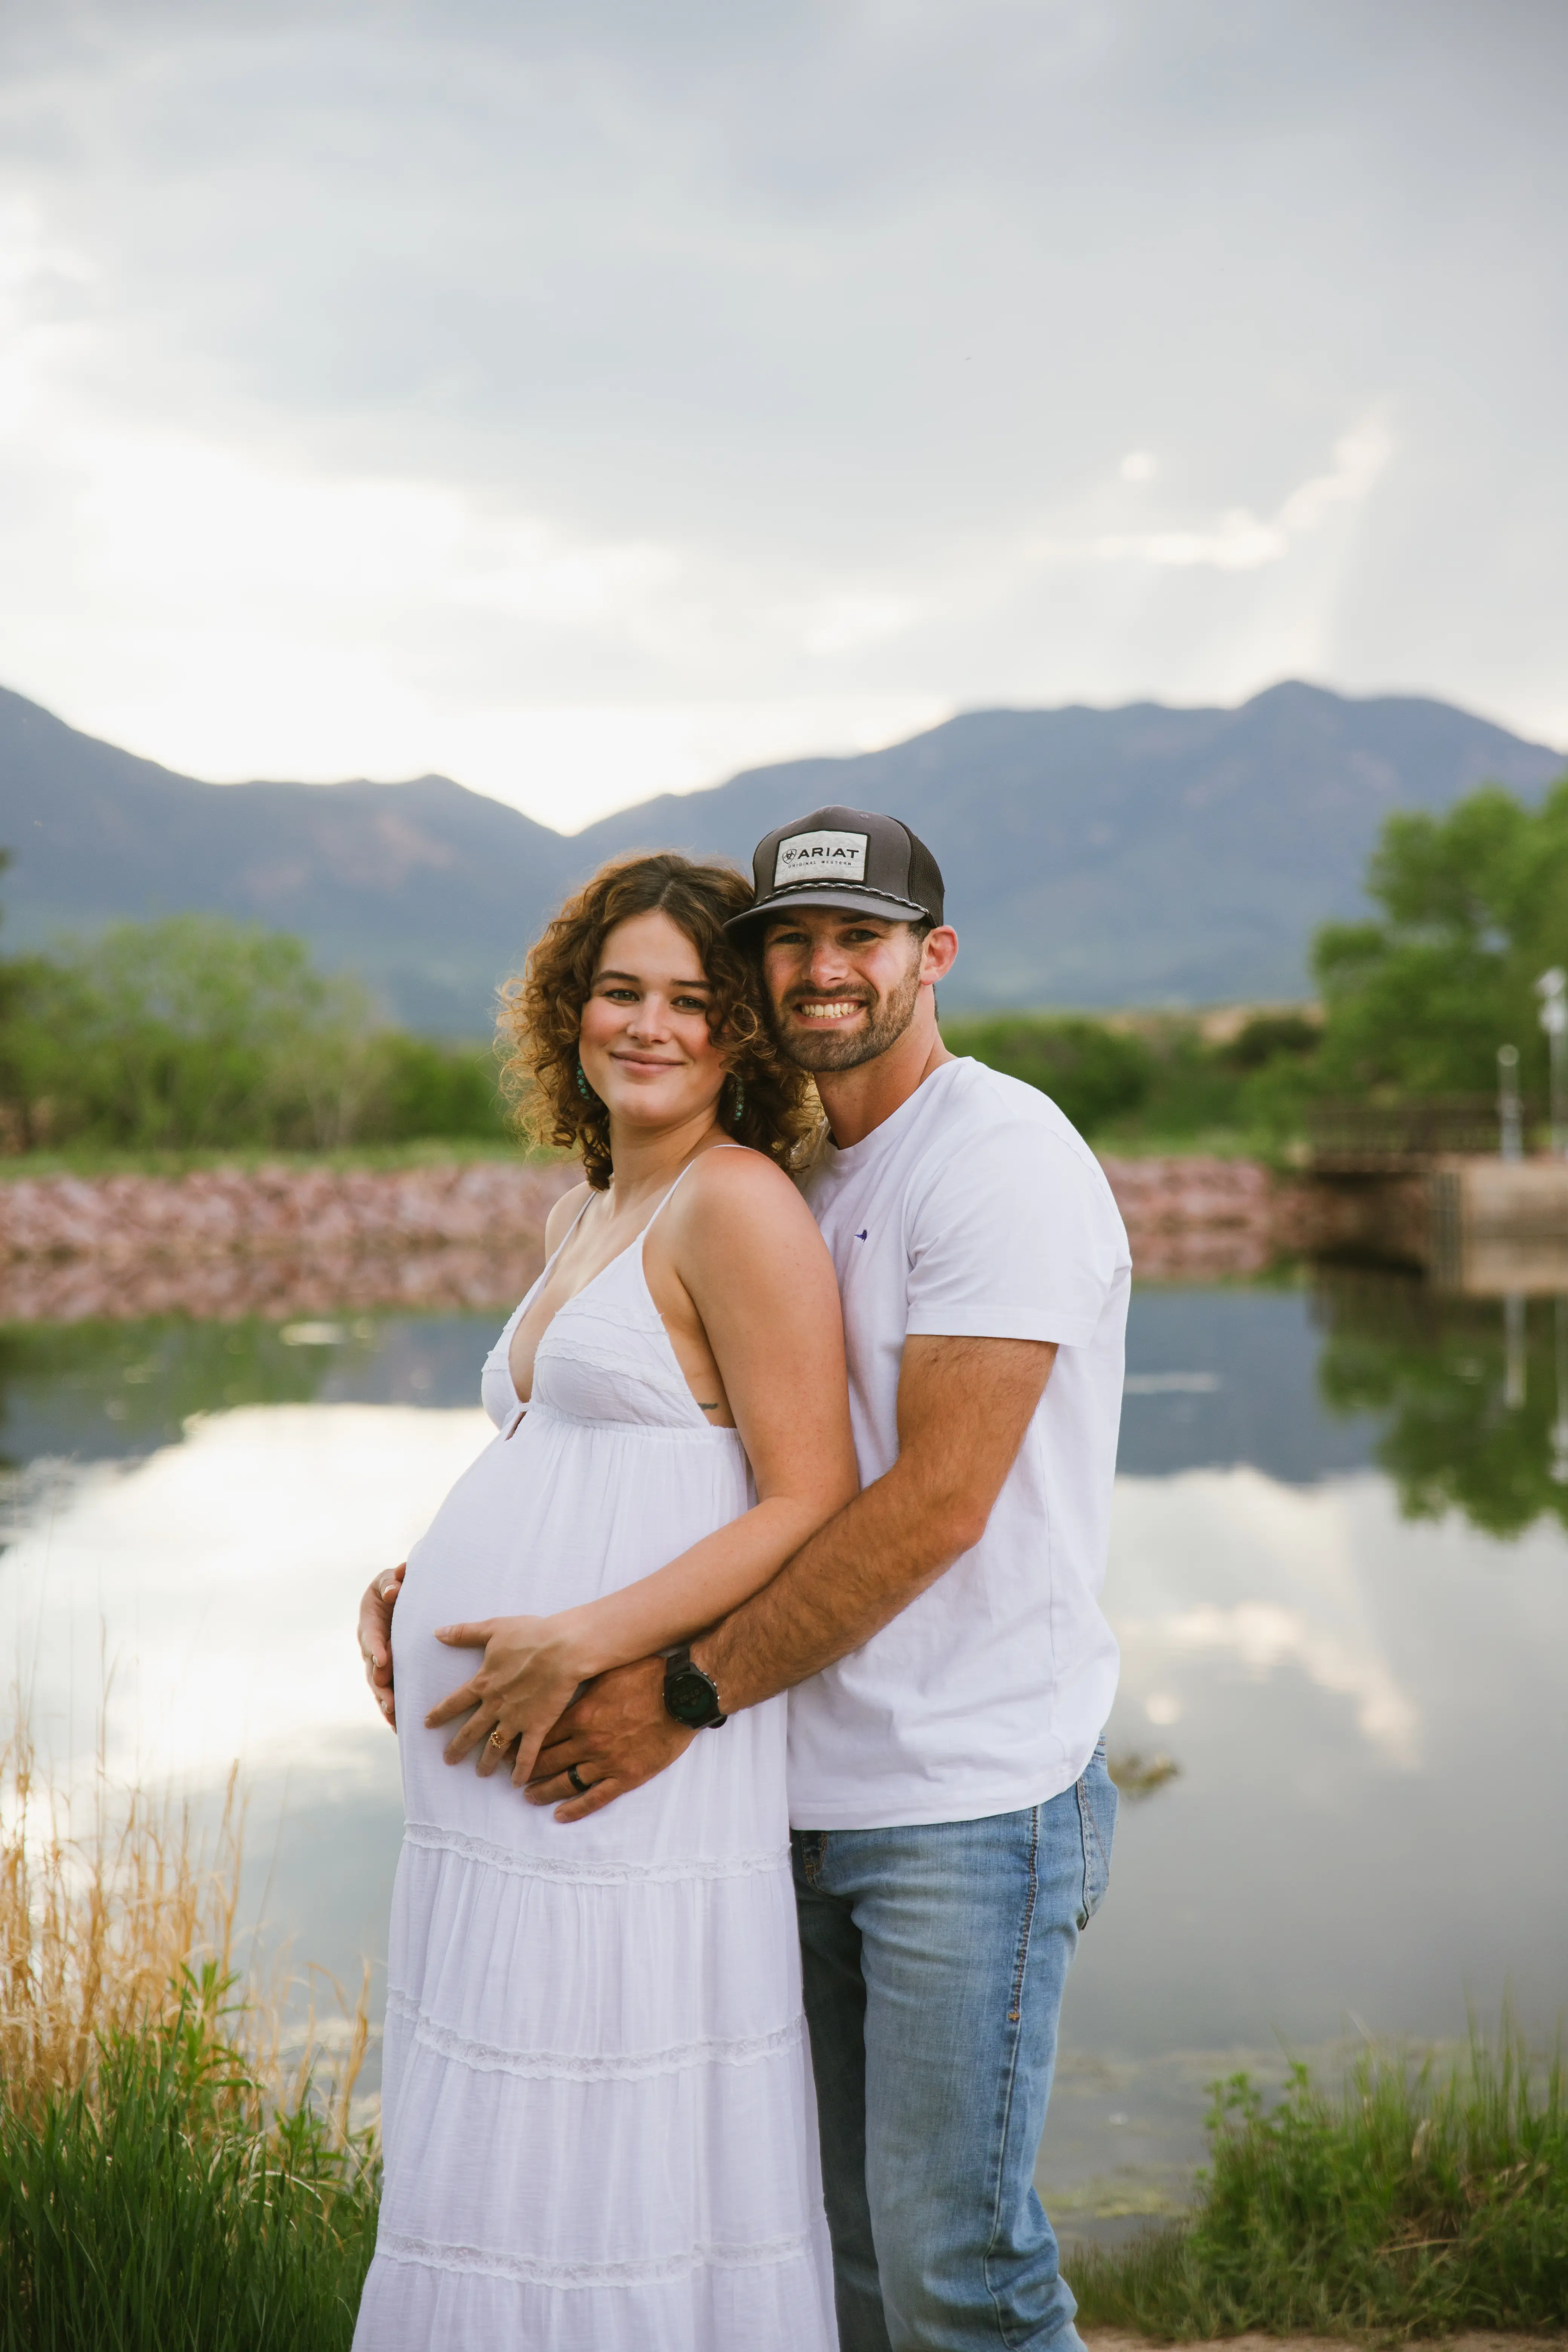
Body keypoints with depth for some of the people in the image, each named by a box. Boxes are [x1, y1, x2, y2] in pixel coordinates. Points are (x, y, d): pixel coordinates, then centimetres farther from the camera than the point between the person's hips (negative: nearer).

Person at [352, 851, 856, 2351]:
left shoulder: (737, 1200, -10)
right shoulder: (585, 1214, 17)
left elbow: (811, 1507, -15)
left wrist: (579, 1643, -20)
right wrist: (409, 1583, 9)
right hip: (499, 1775, 9)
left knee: (616, 2191, 0)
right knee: (496, 2171, 16)